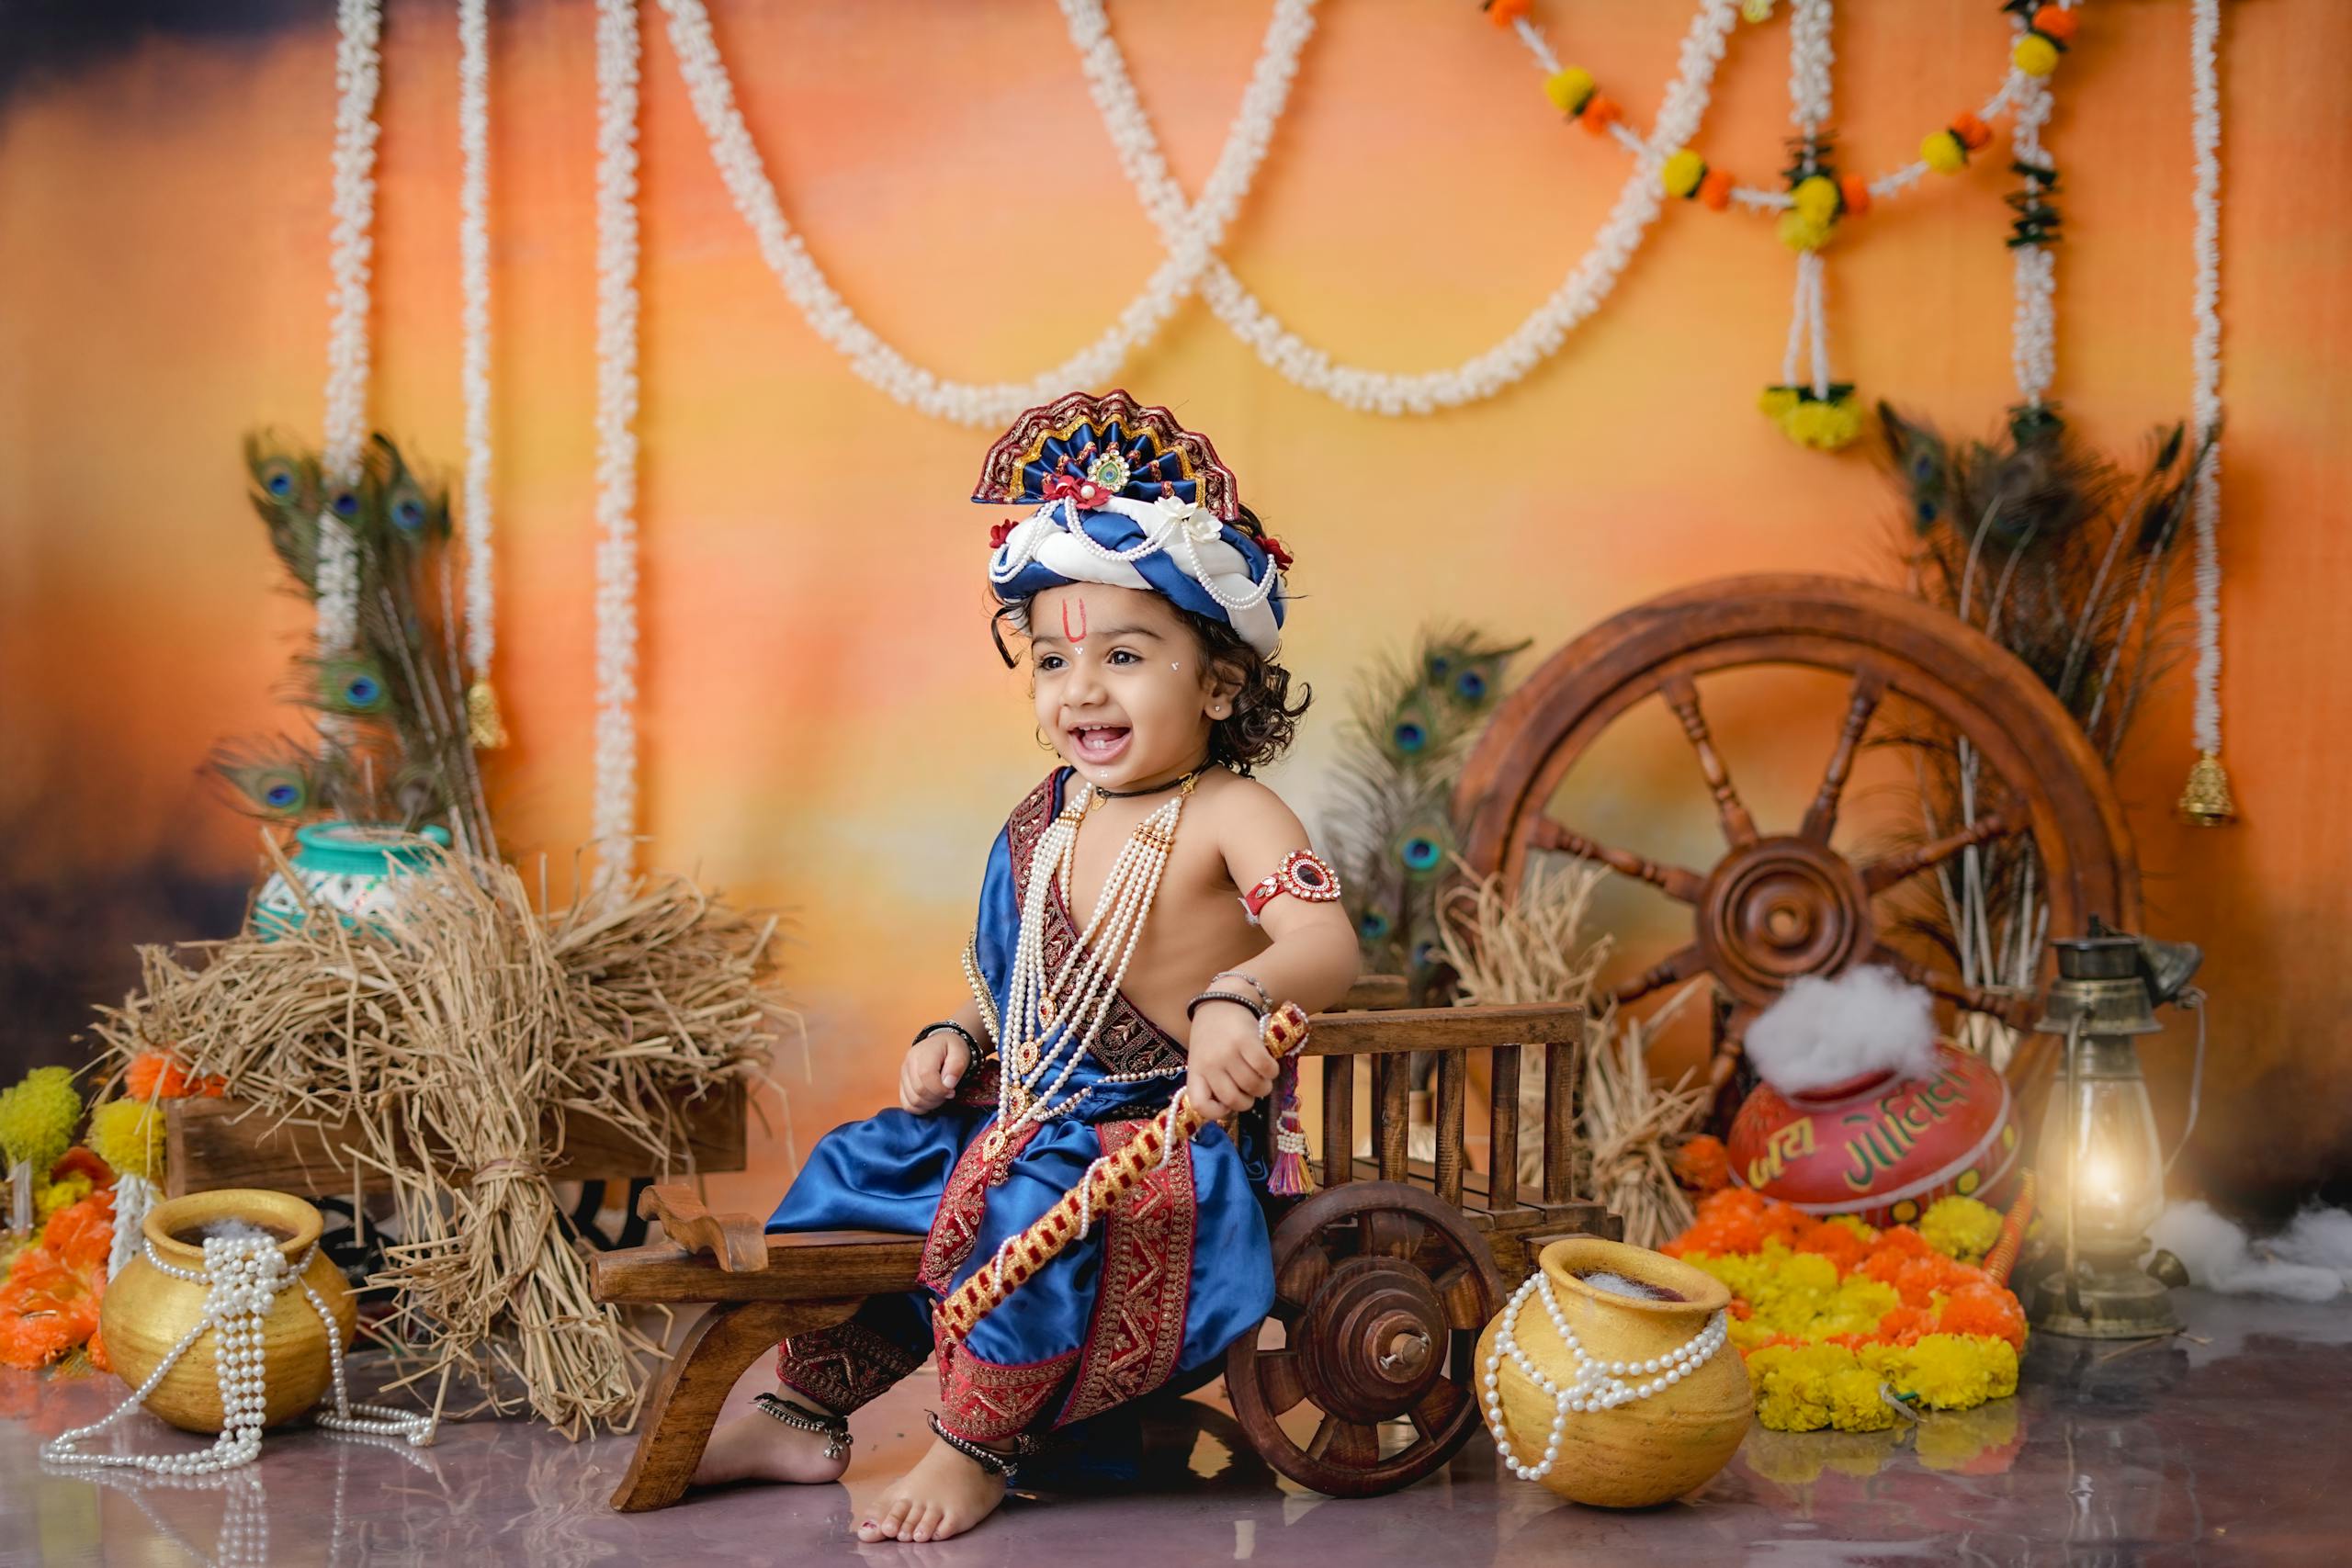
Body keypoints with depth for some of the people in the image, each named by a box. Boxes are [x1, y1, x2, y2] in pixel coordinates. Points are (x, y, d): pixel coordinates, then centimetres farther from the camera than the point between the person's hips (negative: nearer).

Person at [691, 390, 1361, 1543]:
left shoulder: (1229, 817, -14)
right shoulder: (1043, 826, 9)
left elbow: (1325, 942, -33)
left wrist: (1236, 1000, -52)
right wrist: (954, 1039, 4)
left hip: (1166, 1134, -8)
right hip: (1028, 1110, 9)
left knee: (1034, 1198, -34)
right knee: (857, 1168, 7)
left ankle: (974, 1448, -15)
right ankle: (804, 1414, 21)